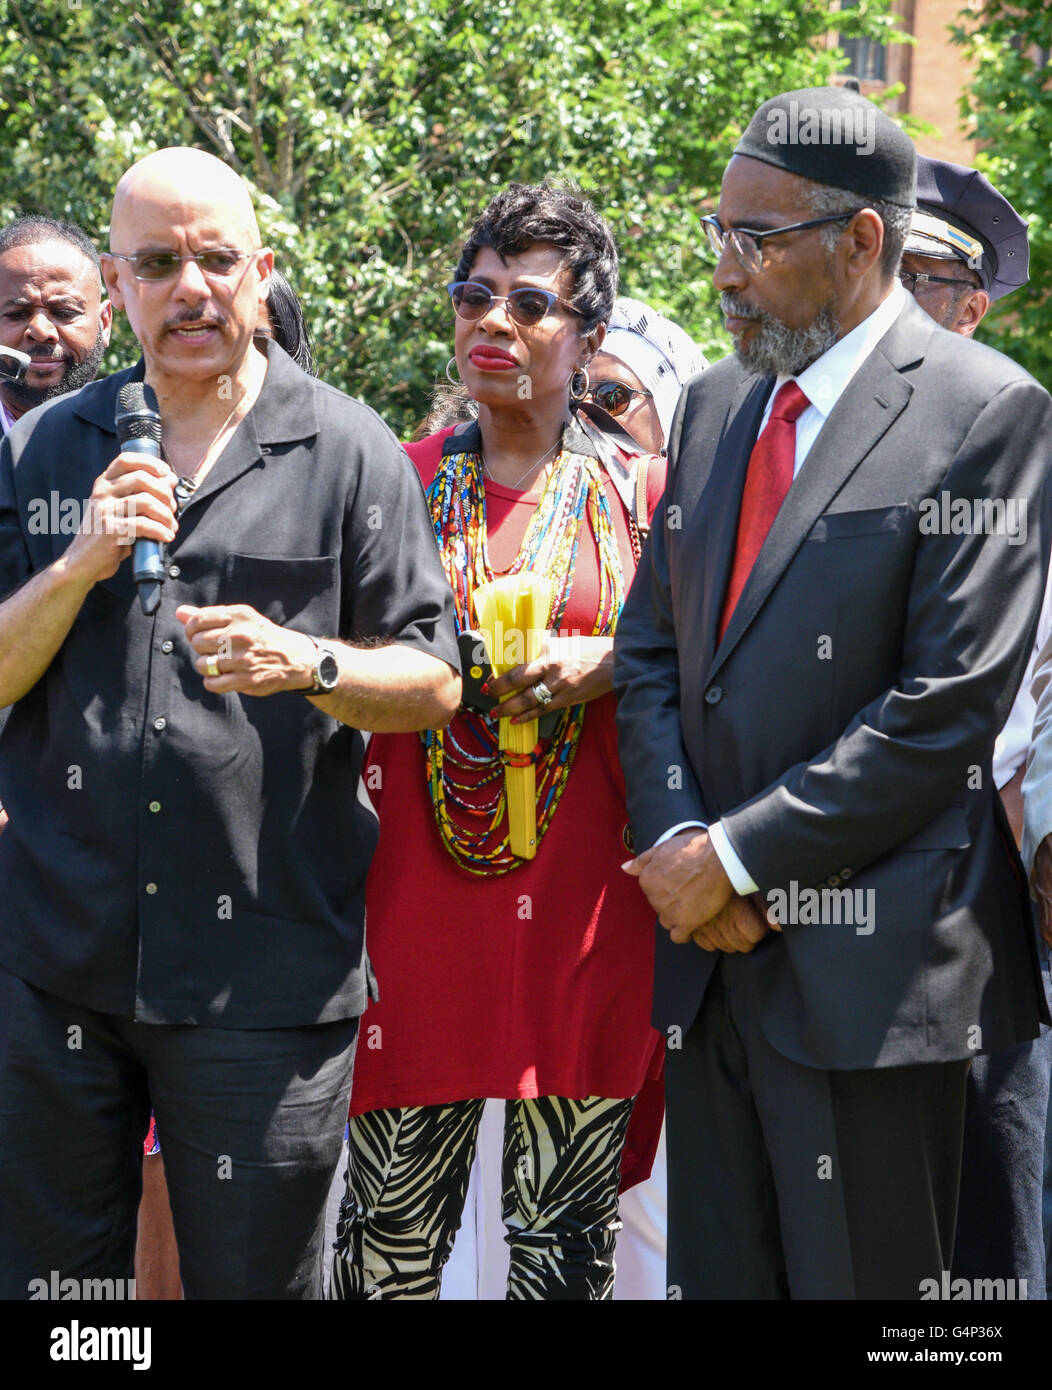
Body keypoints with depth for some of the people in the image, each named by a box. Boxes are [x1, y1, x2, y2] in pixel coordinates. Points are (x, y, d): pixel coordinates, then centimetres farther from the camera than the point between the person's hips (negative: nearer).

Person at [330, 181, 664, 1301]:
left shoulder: (638, 492, 6)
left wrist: (601, 666, -10)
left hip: (580, 900, -1)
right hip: (417, 883, 1)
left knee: (566, 1221, 3)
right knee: (393, 1214, 0)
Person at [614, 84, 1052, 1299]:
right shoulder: (715, 404, 14)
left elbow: (949, 703, -14)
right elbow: (650, 651, 15)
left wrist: (743, 856, -13)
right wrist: (677, 848, -2)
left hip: (870, 968, -6)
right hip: (714, 949, 6)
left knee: (860, 1280, 1)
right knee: (716, 1275, 11)